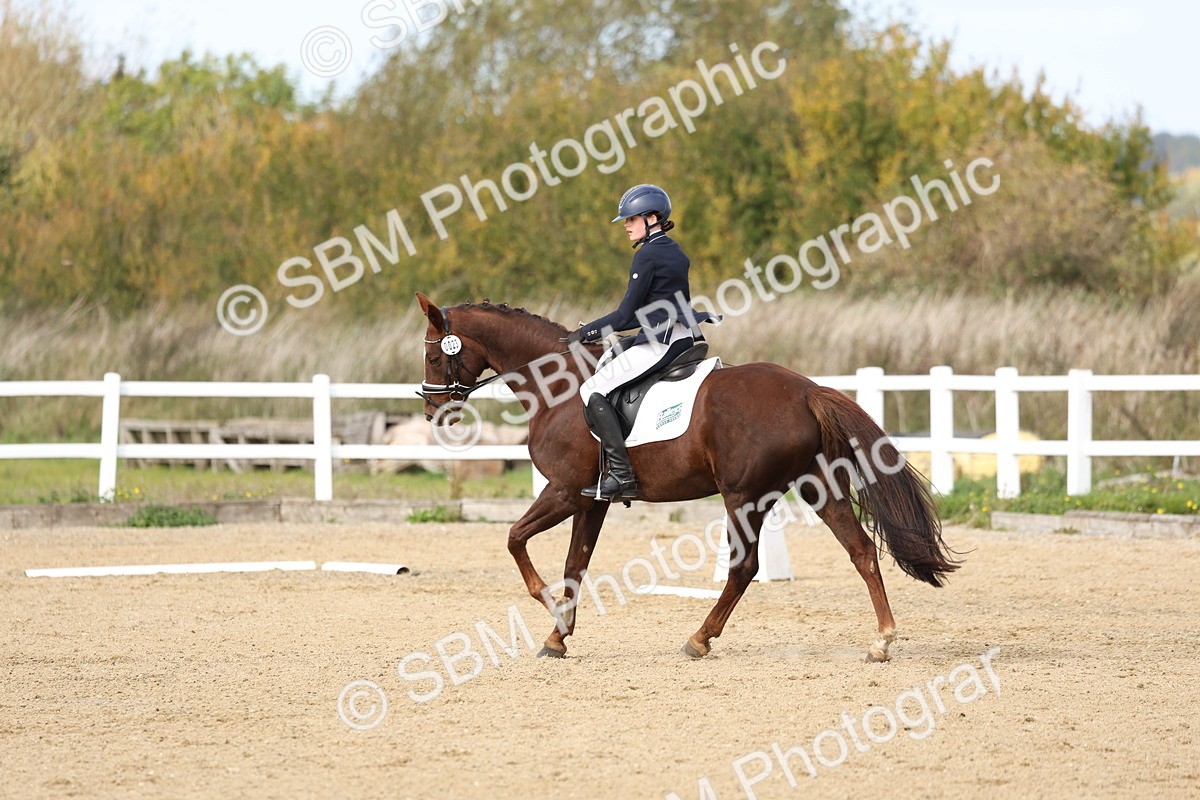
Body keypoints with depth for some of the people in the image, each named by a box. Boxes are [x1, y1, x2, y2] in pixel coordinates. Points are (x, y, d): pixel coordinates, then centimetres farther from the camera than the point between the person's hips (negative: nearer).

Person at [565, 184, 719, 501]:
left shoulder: (647, 255, -12)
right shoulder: (675, 253, 17)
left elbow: (628, 314, -12)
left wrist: (587, 332, -1)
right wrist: (598, 329, 17)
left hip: (661, 341, -10)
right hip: (681, 334, 10)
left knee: (593, 391, -9)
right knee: (610, 355, 29)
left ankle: (622, 476, -18)